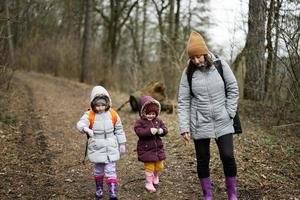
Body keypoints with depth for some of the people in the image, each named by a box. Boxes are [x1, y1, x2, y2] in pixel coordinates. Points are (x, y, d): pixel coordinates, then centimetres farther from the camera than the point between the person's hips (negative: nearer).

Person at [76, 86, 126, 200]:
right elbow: (80, 124, -29)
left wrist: (122, 144, 10)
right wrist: (86, 129, -52)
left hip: (111, 148, 0)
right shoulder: (89, 115, -11)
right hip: (96, 148, 0)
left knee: (110, 170, -2)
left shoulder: (113, 115, -4)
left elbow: (119, 130, 6)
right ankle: (99, 189, 34)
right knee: (98, 170, 15)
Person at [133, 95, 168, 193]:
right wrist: (150, 131, -35)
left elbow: (165, 129, 1)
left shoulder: (158, 121, 5)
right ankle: (149, 183, 16)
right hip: (146, 149, -5)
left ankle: (155, 176, 43)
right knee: (149, 167, 0)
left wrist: (161, 131, -22)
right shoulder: (140, 122, -10)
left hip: (158, 147, 5)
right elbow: (139, 132, -25)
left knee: (159, 166, 14)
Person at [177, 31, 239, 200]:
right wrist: (184, 127, -8)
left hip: (222, 122, -1)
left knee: (228, 156, -5)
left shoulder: (220, 65, -5)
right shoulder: (188, 73, -3)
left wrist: (230, 113, -6)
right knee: (202, 160, 8)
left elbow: (233, 89, 1)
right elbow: (183, 101, -3)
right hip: (200, 124, 1)